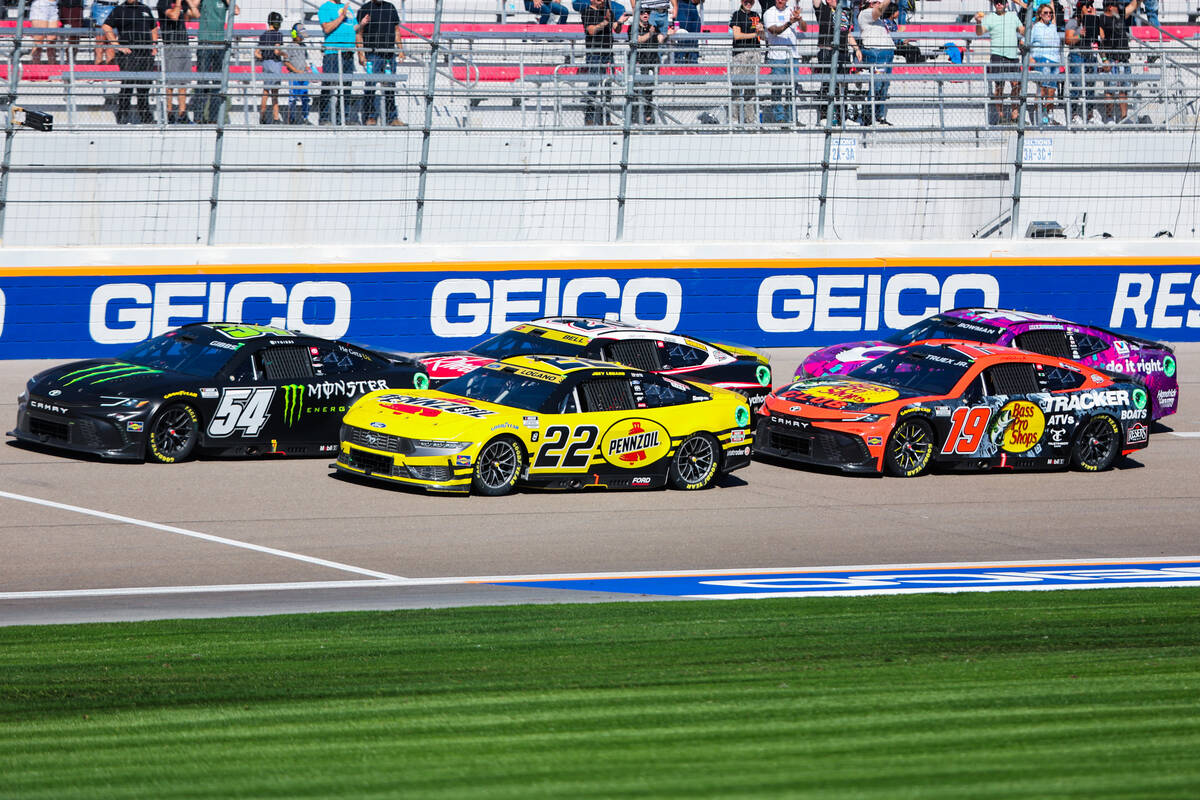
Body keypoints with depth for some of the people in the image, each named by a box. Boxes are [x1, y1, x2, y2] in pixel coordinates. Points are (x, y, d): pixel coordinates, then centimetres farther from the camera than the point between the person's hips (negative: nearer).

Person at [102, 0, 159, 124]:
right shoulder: (119, 10, 3)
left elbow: (154, 28, 28)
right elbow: (106, 27, -4)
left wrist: (154, 46, 14)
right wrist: (117, 45, -11)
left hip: (147, 53, 4)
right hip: (128, 53, -4)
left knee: (145, 86, 6)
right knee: (127, 84, -9)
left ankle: (146, 118, 13)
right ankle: (122, 115, -4)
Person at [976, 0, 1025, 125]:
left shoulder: (1013, 16, 18)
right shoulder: (989, 18, 3)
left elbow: (1022, 31, 25)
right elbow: (980, 32, -9)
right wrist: (978, 22, -29)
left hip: (1014, 55, 4)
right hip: (998, 55, -4)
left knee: (1016, 84, -1)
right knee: (999, 85, -4)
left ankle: (1015, 113, 8)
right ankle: (1000, 114, 2)